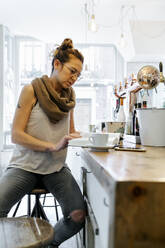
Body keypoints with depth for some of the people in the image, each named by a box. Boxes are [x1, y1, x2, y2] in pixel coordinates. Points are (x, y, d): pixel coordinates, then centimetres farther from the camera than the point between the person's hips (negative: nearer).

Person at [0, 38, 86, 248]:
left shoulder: (69, 95, 8)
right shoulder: (32, 90, -6)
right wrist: (53, 146, -22)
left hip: (57, 168, 4)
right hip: (24, 167, -3)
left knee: (79, 216, -13)